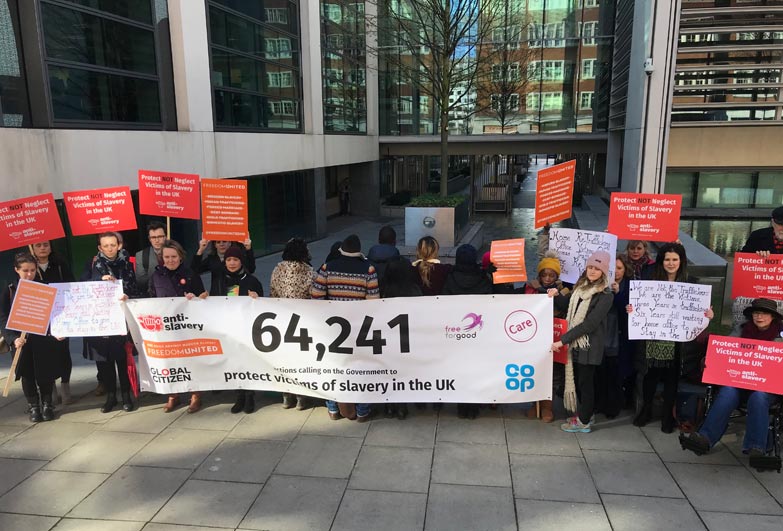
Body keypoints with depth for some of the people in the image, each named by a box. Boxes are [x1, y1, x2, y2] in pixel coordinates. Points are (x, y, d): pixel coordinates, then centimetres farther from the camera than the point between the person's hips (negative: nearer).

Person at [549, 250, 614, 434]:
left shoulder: (605, 296, -15)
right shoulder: (581, 286, 7)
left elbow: (590, 324, -21)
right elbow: (567, 305, 20)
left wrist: (563, 340, -21)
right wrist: (556, 296, -2)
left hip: (590, 345, -6)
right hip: (576, 341, 6)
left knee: (586, 381, 4)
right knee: (578, 379, 15)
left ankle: (584, 422, 17)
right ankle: (585, 414, 31)